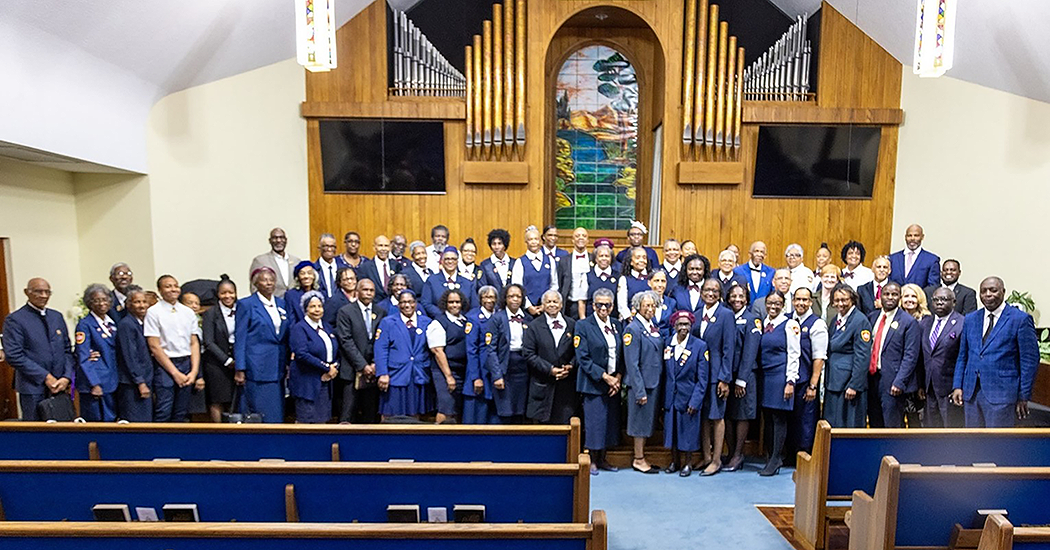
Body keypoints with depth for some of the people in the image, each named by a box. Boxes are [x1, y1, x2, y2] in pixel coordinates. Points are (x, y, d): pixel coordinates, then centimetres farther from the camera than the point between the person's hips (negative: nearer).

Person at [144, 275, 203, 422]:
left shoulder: (188, 312, 10)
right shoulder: (153, 312, -3)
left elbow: (194, 343, 8)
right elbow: (154, 347, -6)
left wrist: (194, 371, -3)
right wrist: (175, 373, -9)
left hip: (187, 363, 4)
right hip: (164, 364, -4)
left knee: (180, 415, 7)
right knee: (163, 413, -7)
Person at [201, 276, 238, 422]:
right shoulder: (211, 314, 0)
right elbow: (209, 342, -5)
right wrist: (227, 360, -9)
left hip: (237, 363, 2)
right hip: (217, 363, -2)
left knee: (236, 401, 1)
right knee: (217, 402, -2)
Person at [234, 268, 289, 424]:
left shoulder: (281, 303, 13)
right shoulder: (246, 304, -2)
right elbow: (239, 339, -4)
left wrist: (287, 363, 10)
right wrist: (239, 369, -8)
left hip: (278, 367, 5)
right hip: (258, 368, -5)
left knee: (277, 412, 7)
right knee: (261, 413, -3)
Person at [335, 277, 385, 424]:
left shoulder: (381, 312, 10)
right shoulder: (345, 312, 0)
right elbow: (346, 341, -7)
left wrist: (375, 364, -5)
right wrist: (363, 366, -11)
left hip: (374, 369, 3)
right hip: (353, 370, -3)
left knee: (370, 416, 7)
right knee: (347, 415, -3)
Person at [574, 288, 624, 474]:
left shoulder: (617, 325, 11)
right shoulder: (583, 325, -6)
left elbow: (622, 355, 12)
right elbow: (583, 358, -11)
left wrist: (618, 377, -2)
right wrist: (605, 377, -13)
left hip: (614, 383, 5)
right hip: (593, 383, -5)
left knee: (611, 421, 8)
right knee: (594, 422, -2)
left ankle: (602, 459, 23)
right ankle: (592, 460, 14)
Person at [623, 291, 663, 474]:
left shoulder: (653, 326, 11)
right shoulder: (632, 329, -14)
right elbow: (632, 364, -17)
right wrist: (640, 390, -18)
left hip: (655, 382, 8)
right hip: (642, 383, -8)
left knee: (648, 421, 14)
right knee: (641, 420, 2)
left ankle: (641, 457, 26)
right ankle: (638, 459, 15)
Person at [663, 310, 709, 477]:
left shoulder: (700, 346, -7)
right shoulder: (666, 344, 2)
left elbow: (702, 378, -7)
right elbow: (664, 374, 6)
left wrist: (695, 401, -13)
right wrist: (662, 399, 4)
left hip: (689, 397, -3)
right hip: (670, 397, 3)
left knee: (689, 430, 6)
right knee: (671, 429, 11)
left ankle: (688, 463, 24)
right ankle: (674, 461, 28)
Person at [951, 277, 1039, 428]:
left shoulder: (1021, 319, -3)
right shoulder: (970, 319, 11)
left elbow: (1030, 360, -4)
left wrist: (1024, 396, -5)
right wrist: (957, 386, 5)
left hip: (1001, 393, -5)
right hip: (971, 391, 5)